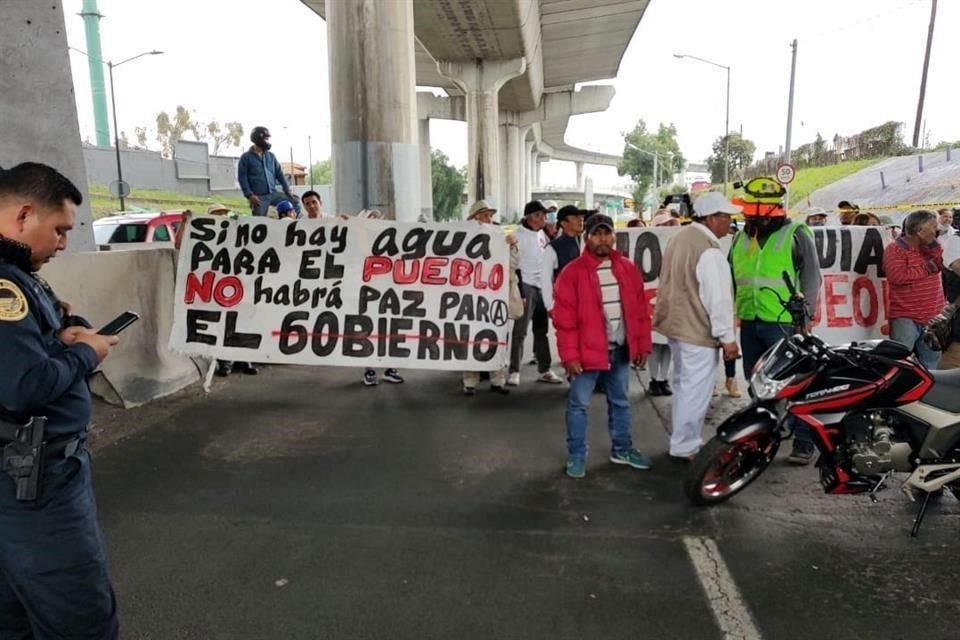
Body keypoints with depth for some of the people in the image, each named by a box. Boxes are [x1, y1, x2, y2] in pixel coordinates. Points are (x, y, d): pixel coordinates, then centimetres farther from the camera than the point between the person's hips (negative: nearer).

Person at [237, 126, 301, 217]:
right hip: (259, 197, -4)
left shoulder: (270, 156, 13)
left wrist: (287, 190, 4)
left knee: (294, 202, -5)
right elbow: (242, 177, -4)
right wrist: (249, 195, -15)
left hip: (273, 193, 4)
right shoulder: (246, 157, 0)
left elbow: (279, 173, 14)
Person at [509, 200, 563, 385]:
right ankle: (514, 371, -2)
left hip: (542, 286, 7)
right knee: (520, 330, -8)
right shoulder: (519, 235, -9)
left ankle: (544, 370, 18)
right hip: (526, 286, -7)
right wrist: (518, 291, -20)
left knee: (541, 330, 11)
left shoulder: (542, 234, 13)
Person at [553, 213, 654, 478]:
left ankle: (622, 449, 35)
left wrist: (642, 345, 6)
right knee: (578, 404, 4)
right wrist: (569, 355, -15)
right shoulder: (573, 272, -10)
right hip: (587, 351, -4)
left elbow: (640, 309, 9)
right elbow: (564, 318, -12)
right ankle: (576, 456, 19)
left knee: (620, 402, 18)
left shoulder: (628, 268, 5)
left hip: (621, 349, 5)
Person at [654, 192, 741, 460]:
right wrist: (727, 337, -17)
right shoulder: (709, 251, -20)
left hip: (677, 325, 10)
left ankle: (684, 439, 30)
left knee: (685, 386, 19)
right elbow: (718, 298, -22)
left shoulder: (681, 239, 11)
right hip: (698, 331, -10)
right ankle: (686, 447, 6)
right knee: (695, 390, -2)